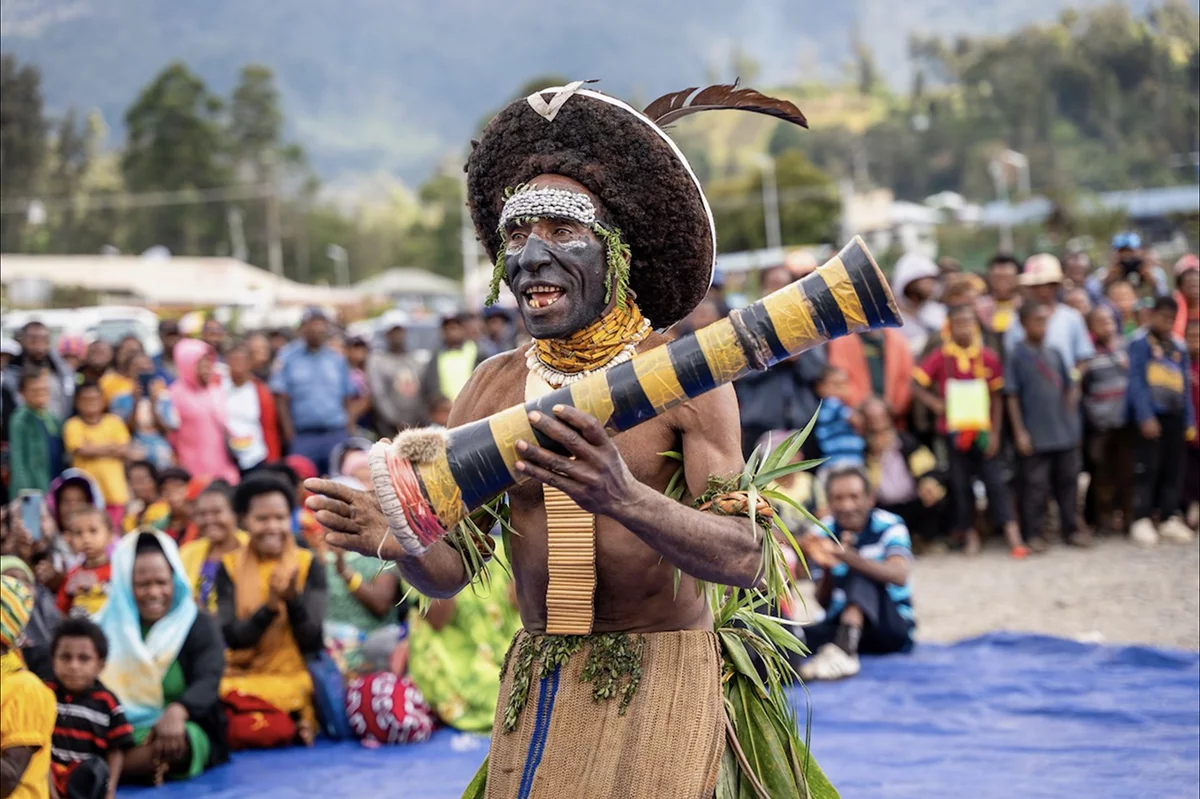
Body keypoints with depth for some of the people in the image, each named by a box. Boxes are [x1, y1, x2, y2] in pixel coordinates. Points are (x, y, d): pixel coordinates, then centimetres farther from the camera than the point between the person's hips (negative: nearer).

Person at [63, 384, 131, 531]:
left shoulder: (114, 422, 8)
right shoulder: (73, 425, 2)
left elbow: (124, 450, 0)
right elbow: (82, 450, -11)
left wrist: (94, 449, -9)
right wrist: (110, 447, -6)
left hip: (114, 491, 2)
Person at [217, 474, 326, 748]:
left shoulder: (308, 565, 2)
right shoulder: (230, 567, 4)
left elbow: (312, 640, -5)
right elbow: (232, 638, -4)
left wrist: (293, 599, -22)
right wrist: (269, 606, -20)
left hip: (294, 675, -2)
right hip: (243, 675, 2)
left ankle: (299, 724, -2)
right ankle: (292, 724, -4)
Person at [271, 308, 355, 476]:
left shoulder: (337, 359, 12)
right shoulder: (288, 357, 4)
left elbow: (347, 398, 15)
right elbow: (281, 398, 0)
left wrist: (348, 429, 5)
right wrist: (289, 433, -7)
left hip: (337, 435, 2)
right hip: (303, 437, -2)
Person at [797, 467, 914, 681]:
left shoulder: (890, 526, -7)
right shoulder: (824, 532, 2)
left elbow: (898, 575, -29)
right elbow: (824, 603, -1)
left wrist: (846, 555, -43)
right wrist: (827, 568, -23)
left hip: (892, 625, -3)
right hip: (839, 623, 3)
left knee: (860, 577, -32)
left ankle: (843, 650, -53)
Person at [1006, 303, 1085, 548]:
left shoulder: (1054, 354, 9)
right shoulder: (1018, 356, -6)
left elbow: (1070, 386, 17)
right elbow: (1012, 397, -7)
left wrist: (1069, 414, 4)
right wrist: (1019, 432, -11)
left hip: (1064, 433, 5)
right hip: (1035, 435, -5)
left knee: (1068, 481, 11)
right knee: (1035, 485, -1)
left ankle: (1071, 529, 21)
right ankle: (1034, 534, 8)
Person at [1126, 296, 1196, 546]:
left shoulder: (1179, 347, 15)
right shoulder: (1141, 342, -2)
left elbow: (1186, 385, 17)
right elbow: (1137, 381, -9)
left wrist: (1189, 420, 13)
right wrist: (1145, 417, -16)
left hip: (1174, 415, 6)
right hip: (1149, 414, -6)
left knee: (1173, 469, 7)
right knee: (1146, 468, -7)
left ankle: (1169, 518, 15)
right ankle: (1142, 521, -3)